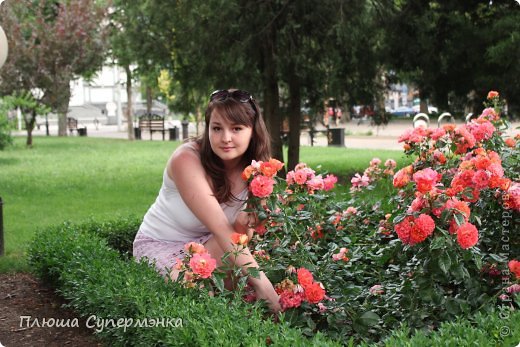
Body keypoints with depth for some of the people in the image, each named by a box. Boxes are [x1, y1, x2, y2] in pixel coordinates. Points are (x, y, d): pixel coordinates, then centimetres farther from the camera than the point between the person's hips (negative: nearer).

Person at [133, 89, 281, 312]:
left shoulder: (254, 168, -11)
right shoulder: (186, 159, -27)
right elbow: (219, 227, -35)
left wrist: (244, 223, -34)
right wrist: (263, 285, -42)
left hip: (205, 243, 4)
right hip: (160, 244, -4)